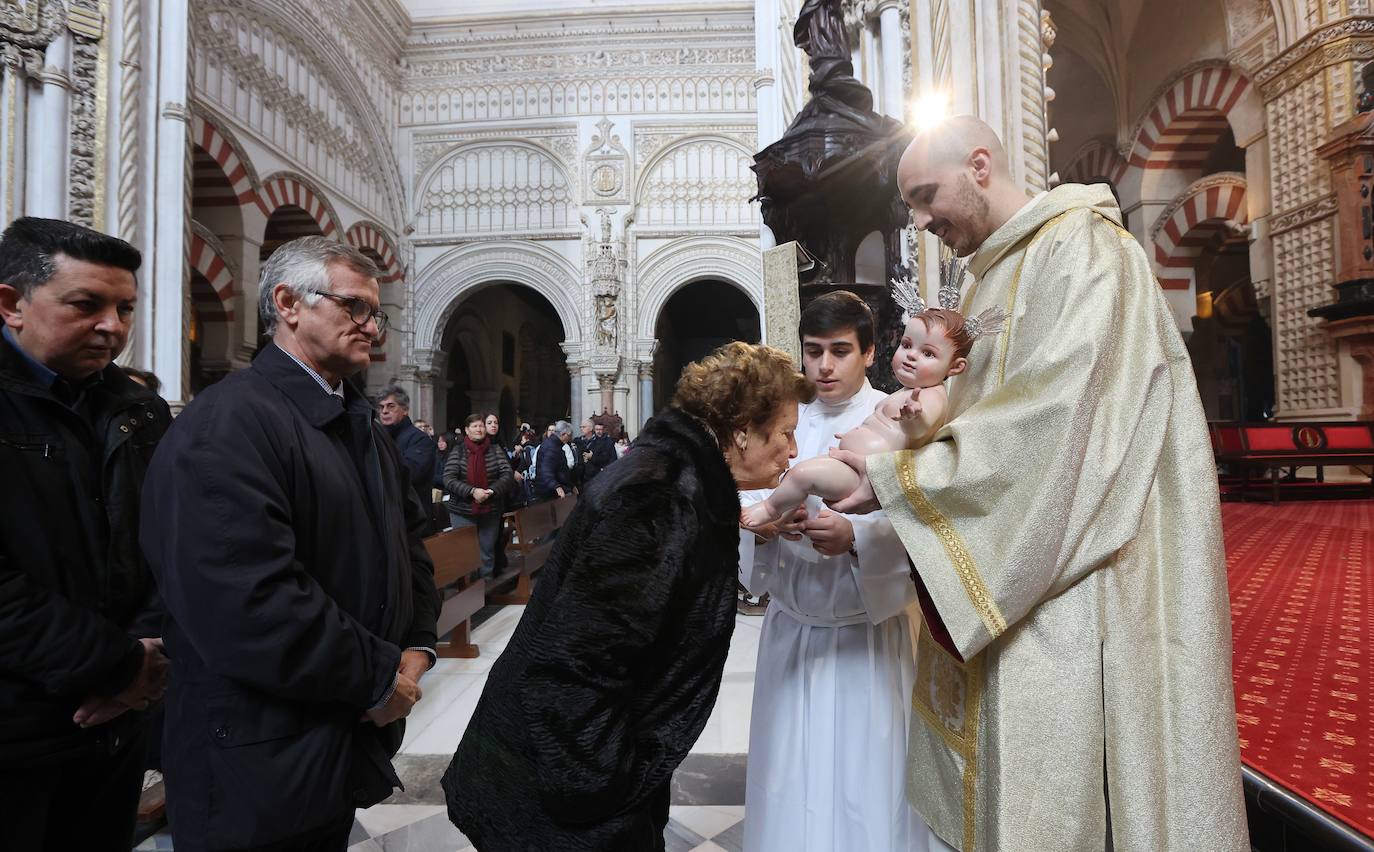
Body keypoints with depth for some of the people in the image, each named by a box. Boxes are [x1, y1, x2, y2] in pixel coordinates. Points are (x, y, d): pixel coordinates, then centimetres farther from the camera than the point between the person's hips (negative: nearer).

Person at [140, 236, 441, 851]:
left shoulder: (362, 423, 10)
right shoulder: (227, 422, -20)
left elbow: (408, 537, 14)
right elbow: (247, 603, -30)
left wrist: (417, 646, 0)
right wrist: (377, 678, -19)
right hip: (258, 764, -8)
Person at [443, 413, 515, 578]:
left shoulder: (496, 450, 3)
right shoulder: (457, 451, -1)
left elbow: (507, 475, -4)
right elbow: (448, 479, -10)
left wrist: (492, 490, -20)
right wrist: (472, 491, -21)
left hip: (490, 510, 2)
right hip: (462, 511, -1)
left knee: (488, 551, 11)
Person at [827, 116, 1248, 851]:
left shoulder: (1081, 245, -10)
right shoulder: (996, 275, 16)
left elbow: (1049, 419, -21)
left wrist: (898, 477, -18)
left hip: (1084, 580, -8)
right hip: (1019, 572, 8)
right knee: (1007, 775, 14)